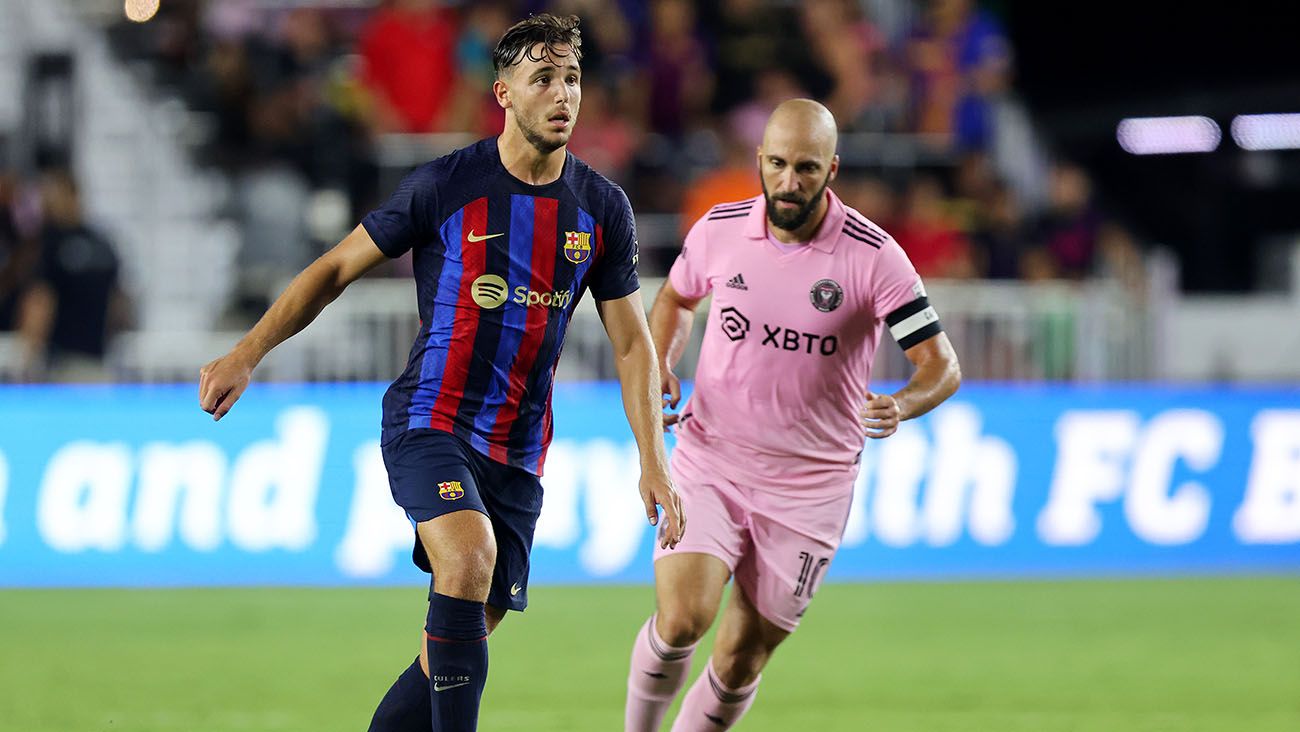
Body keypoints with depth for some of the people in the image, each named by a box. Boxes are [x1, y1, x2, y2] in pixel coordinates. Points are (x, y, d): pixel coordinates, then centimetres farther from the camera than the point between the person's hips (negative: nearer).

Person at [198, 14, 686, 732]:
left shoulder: (601, 208, 4)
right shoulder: (446, 185, -6)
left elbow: (632, 342, 9)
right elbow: (337, 268, 3)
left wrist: (653, 462, 0)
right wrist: (246, 354, -4)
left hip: (518, 450, 5)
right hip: (429, 421, -5)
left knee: (461, 644, 3)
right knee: (470, 557, -31)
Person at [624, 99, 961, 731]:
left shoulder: (874, 257, -12)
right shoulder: (719, 229, -3)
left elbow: (941, 365, -10)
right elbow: (676, 299, 19)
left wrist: (901, 405, -31)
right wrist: (658, 368, 1)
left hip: (810, 484, -1)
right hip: (709, 463, 1)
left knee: (740, 661, 1)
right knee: (681, 619, -19)